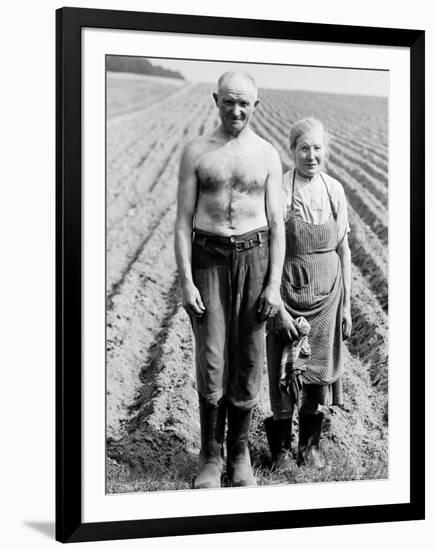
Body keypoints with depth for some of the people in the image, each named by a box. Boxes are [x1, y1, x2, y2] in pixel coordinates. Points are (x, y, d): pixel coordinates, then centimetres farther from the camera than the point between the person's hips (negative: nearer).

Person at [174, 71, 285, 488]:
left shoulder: (267, 155, 5)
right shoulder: (196, 152, 2)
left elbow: (276, 224, 3)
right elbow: (183, 220, -1)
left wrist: (274, 284, -5)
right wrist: (185, 282, -9)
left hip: (254, 258, 1)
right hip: (208, 259, -1)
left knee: (248, 360, 5)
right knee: (211, 361, -5)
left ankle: (239, 453, 21)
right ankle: (211, 455, 12)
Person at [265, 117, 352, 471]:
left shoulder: (335, 190, 2)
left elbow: (343, 250, 8)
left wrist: (346, 305, 8)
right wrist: (277, 307, -15)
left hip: (327, 294, 4)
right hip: (289, 292, -4)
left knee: (321, 373, 11)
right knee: (285, 374, 5)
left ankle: (311, 444, 30)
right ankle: (281, 447, 24)